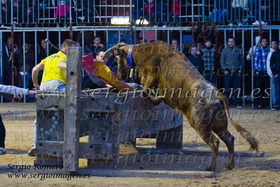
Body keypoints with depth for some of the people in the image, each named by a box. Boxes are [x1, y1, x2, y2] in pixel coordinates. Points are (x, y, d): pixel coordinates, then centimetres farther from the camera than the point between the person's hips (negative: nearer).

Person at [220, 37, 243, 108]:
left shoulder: (238, 50, 10)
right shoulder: (224, 50, 8)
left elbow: (242, 60, 14)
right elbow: (222, 61, 9)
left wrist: (240, 69, 3)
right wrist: (224, 70, -2)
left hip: (237, 71, 1)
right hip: (228, 71, -1)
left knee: (237, 88, -3)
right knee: (227, 88, -2)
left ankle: (237, 103, -1)